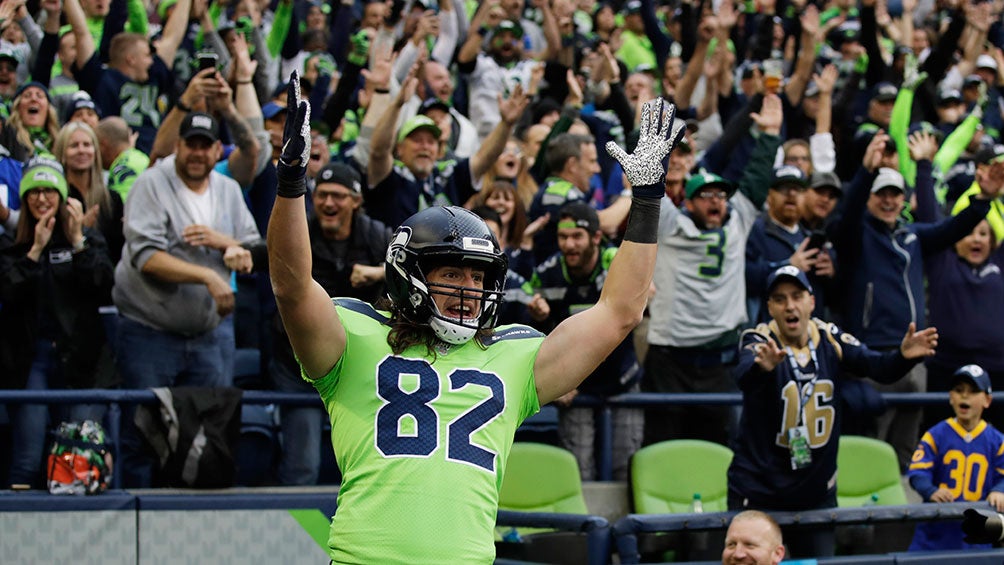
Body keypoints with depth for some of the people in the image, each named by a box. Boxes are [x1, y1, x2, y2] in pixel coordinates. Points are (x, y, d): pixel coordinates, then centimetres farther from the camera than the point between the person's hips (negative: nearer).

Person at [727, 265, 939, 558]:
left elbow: (878, 366, -13)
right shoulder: (759, 340, -13)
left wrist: (903, 356, -35)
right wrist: (762, 366, -58)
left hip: (817, 493, 4)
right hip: (757, 492, -4)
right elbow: (744, 376, -35)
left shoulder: (830, 339, 0)